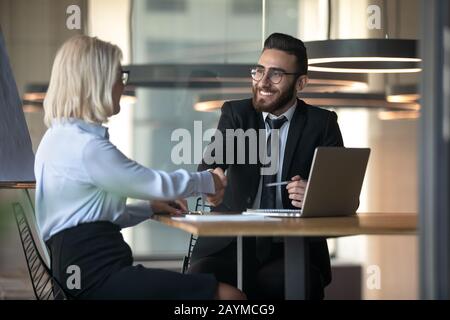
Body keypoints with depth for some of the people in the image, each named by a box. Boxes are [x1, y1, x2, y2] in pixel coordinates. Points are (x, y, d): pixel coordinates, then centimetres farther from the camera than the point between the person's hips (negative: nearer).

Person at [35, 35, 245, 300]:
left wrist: (149, 208, 17)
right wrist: (208, 181, 9)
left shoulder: (61, 137, 18)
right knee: (229, 295, -17)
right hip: (97, 277, -11)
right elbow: (156, 184, -8)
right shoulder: (85, 145, -14)